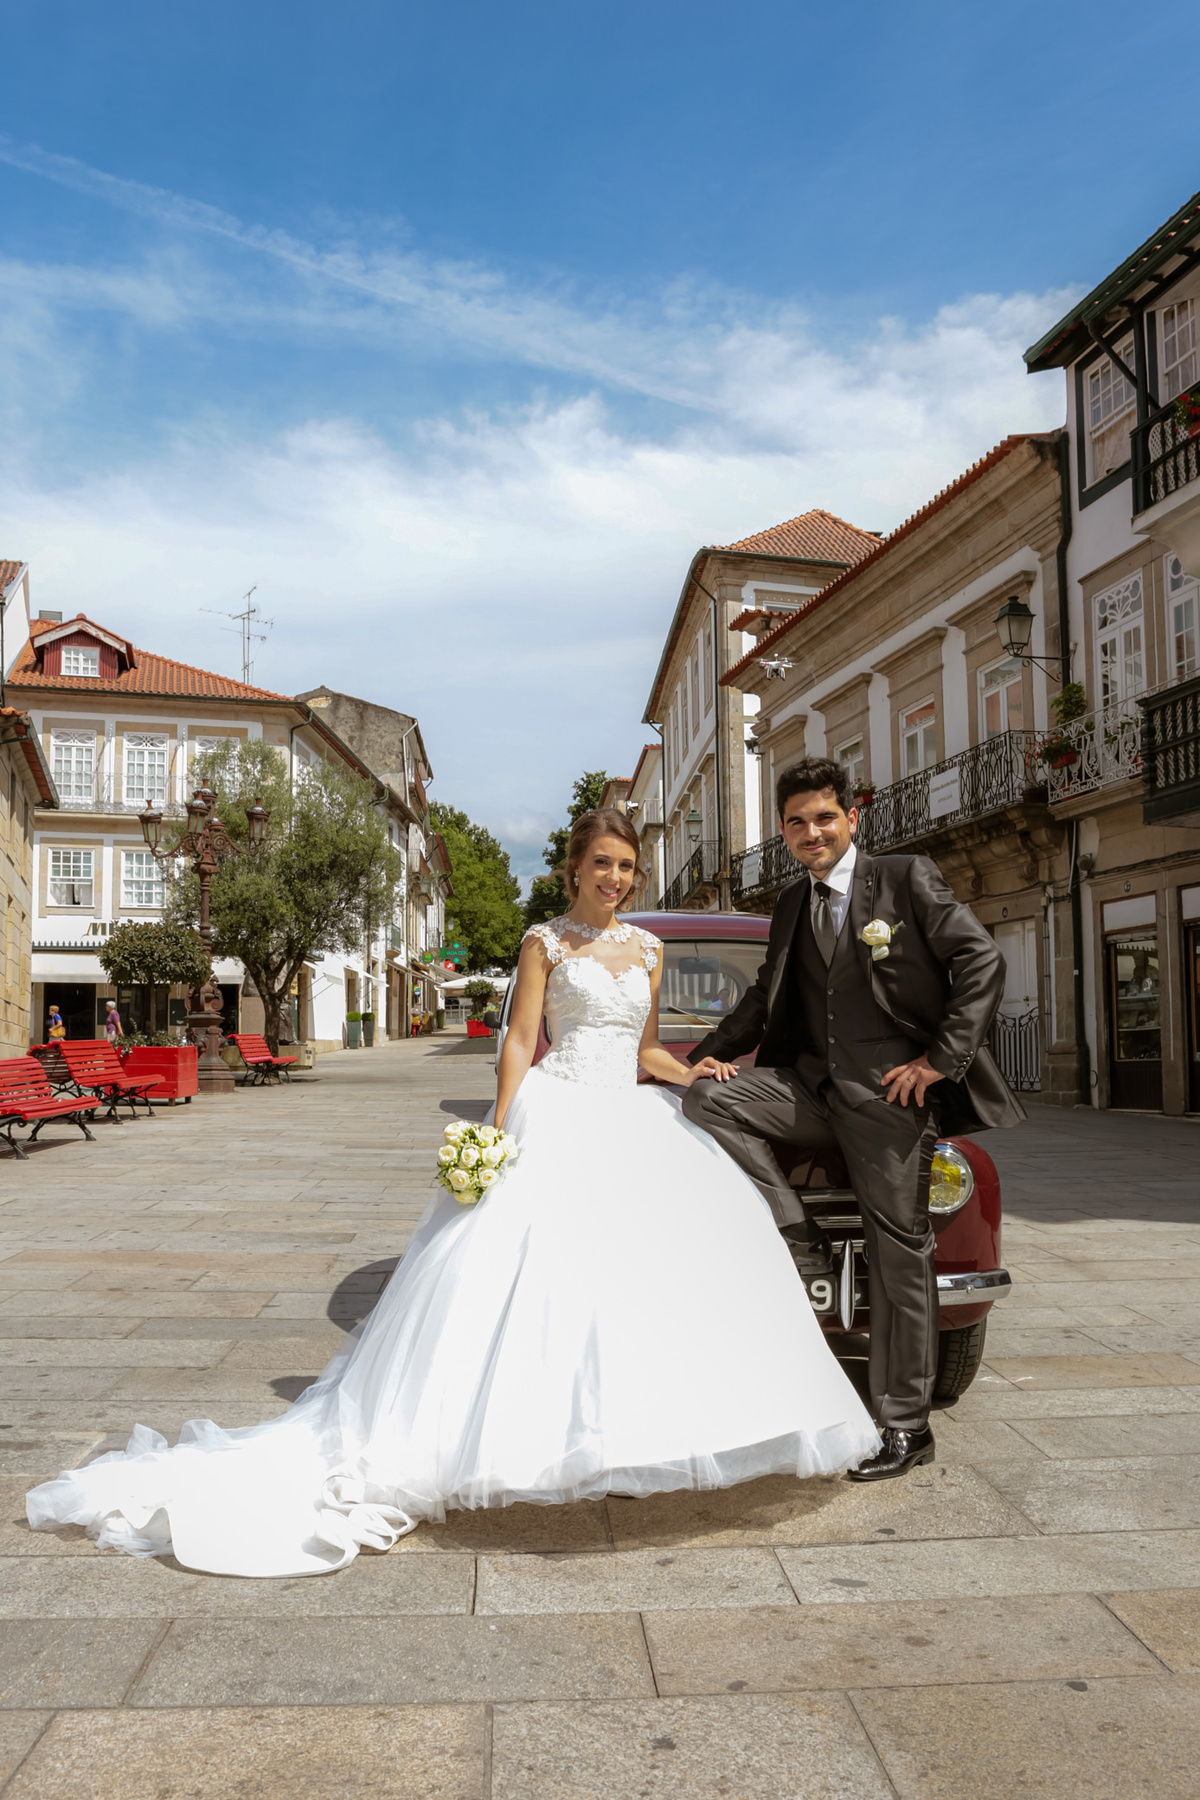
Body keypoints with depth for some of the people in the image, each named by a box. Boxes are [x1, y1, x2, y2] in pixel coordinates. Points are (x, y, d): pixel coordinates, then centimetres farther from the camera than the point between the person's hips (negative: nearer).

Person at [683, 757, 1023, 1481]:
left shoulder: (909, 879, -2)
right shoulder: (792, 906, 15)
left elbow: (983, 962, -6)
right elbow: (768, 996, 24)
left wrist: (942, 1058, -12)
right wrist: (710, 1051, 9)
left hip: (891, 1092, -5)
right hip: (815, 1085, 5)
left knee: (900, 1258, 0)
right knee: (708, 1100, -16)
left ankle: (906, 1428, 13)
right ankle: (795, 1240, -4)